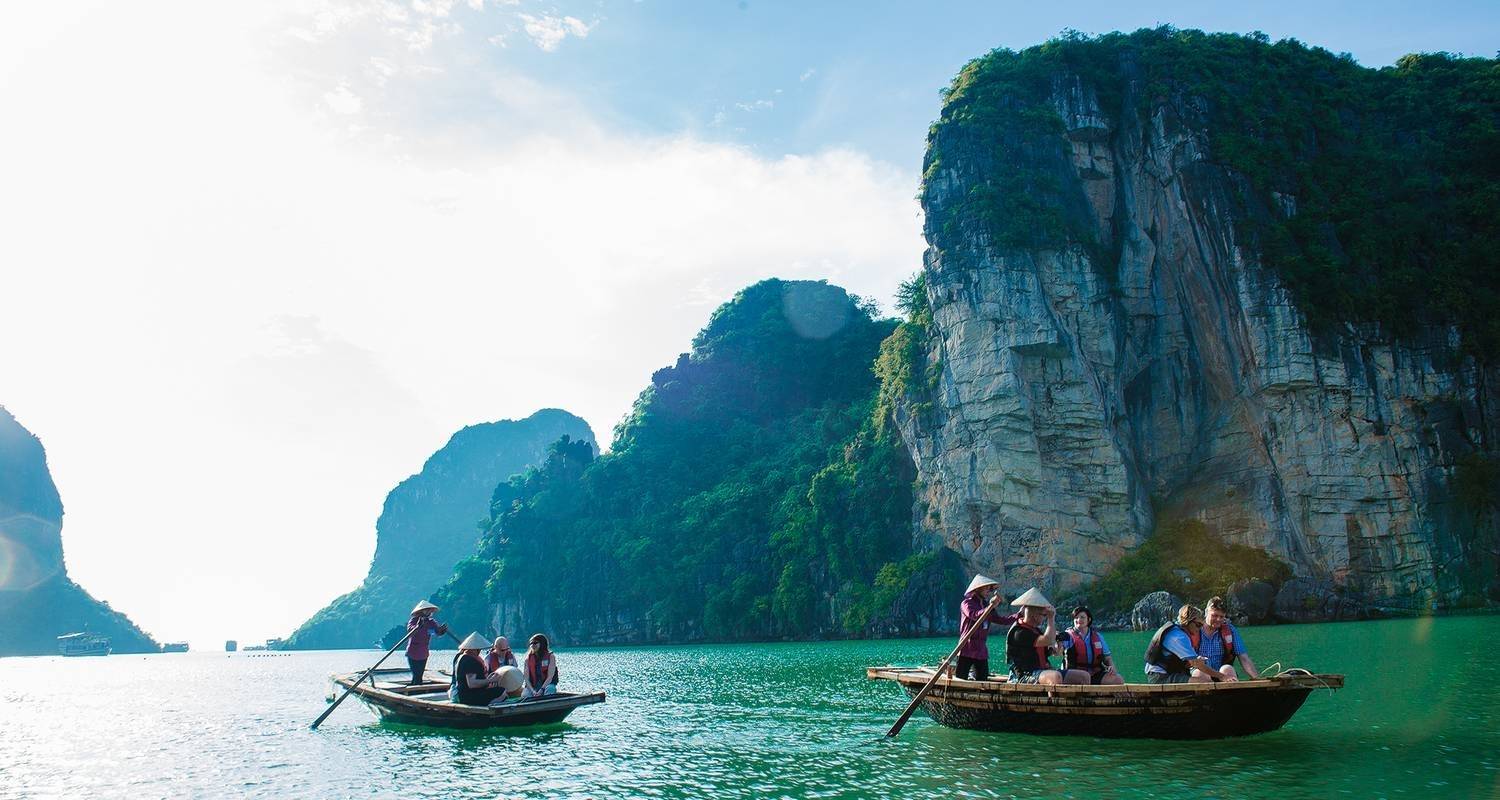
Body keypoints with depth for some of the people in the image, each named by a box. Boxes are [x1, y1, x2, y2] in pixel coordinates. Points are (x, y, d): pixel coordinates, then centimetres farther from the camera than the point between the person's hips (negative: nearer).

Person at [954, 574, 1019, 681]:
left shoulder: (986, 605, 16)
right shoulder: (967, 604, -5)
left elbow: (1000, 619, 10)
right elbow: (975, 615, -24)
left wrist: (1018, 616, -3)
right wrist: (991, 606, -35)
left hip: (982, 650, 6)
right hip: (967, 649, -6)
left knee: (983, 679, 4)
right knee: (960, 680, -5)